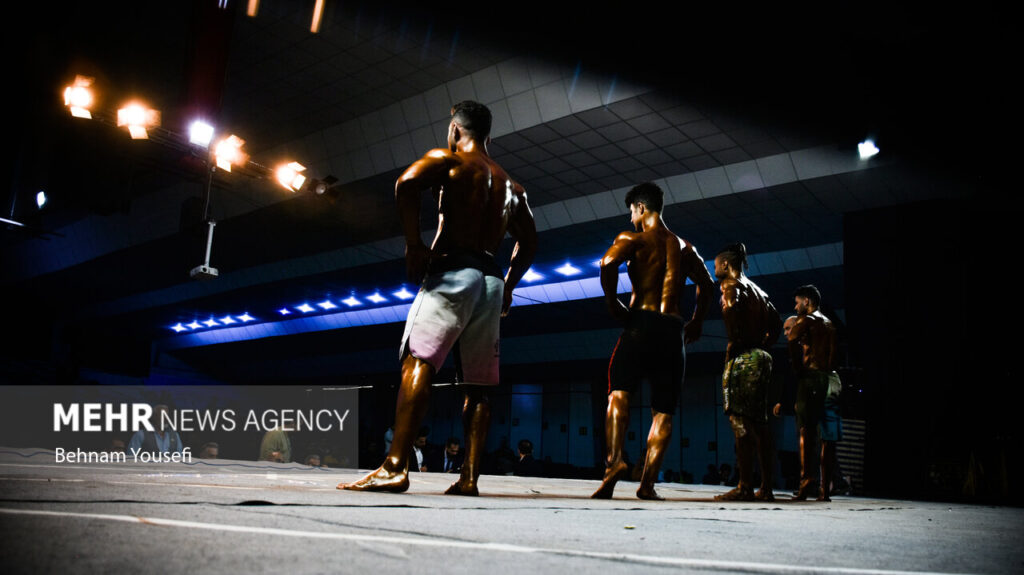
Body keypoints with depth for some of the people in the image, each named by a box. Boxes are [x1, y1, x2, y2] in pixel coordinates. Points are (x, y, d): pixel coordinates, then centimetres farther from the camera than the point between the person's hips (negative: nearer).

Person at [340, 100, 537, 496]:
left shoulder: (447, 160, 4)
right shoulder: (510, 184, 24)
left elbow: (406, 183, -16)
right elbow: (528, 242, 25)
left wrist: (413, 244, -10)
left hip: (452, 270, -6)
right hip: (492, 280, 7)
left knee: (417, 362, -16)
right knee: (476, 385, 6)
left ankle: (395, 467, -27)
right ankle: (469, 477, 2)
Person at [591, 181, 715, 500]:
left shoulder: (633, 238, 3)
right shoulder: (683, 246, 19)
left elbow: (608, 263, -17)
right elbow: (706, 284, 20)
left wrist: (613, 304, -7)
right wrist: (697, 321, 26)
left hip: (641, 322, -4)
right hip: (673, 328, 4)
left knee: (619, 390, -2)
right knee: (663, 410, 5)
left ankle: (615, 459, -25)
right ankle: (648, 482, 0)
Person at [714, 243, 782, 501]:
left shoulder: (731, 283, -2)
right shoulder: (758, 290, 23)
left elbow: (731, 306, -23)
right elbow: (776, 323, 26)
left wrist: (733, 342, -15)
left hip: (743, 357, -9)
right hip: (762, 358, 9)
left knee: (741, 421, -11)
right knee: (759, 422, 8)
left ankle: (745, 486, -15)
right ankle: (766, 487, 9)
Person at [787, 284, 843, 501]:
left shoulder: (806, 319, 2)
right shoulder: (830, 324, 24)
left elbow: (792, 341, -15)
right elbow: (834, 355, 18)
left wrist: (799, 367, -7)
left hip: (811, 377, -6)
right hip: (830, 379, 6)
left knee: (806, 430, -11)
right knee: (828, 435, 3)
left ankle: (807, 477, -24)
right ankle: (826, 487, 2)